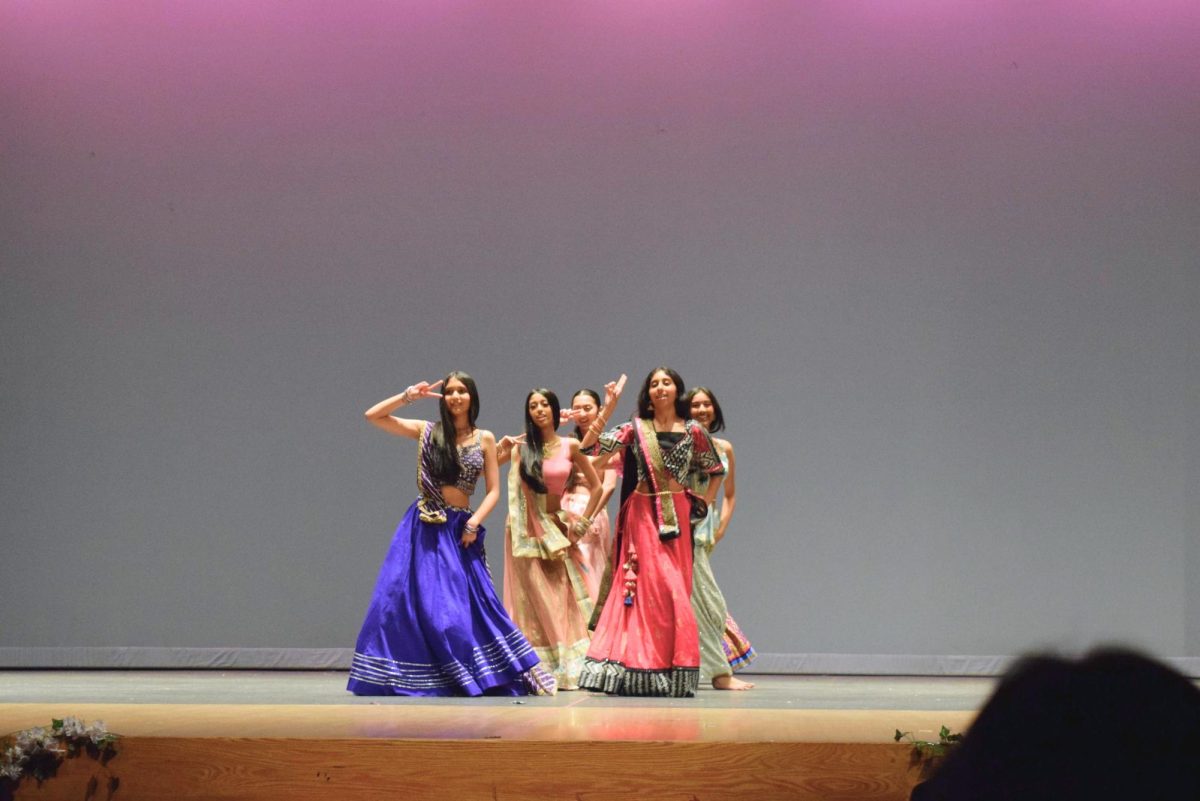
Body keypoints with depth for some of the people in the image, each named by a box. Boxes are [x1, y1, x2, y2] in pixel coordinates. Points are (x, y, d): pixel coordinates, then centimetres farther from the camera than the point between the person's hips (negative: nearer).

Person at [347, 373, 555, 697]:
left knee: (470, 604, -2)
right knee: (405, 599, -5)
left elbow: (493, 490, 5)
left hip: (460, 529, 0)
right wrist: (407, 396, -5)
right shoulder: (427, 432, 5)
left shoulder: (485, 439, 6)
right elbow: (373, 415, 2)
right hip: (424, 527, 0)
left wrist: (474, 523, -9)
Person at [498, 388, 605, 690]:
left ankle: (568, 669, 7)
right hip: (527, 531, -1)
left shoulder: (570, 446, 1)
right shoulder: (520, 447, 0)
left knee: (561, 602, 3)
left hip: (556, 527, 1)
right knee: (533, 602, 1)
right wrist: (501, 448, -14)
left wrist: (583, 522, 4)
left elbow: (596, 487, 8)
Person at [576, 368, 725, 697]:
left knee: (675, 591, 1)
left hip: (677, 518, 1)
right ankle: (644, 672, -3)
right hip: (642, 517, -1)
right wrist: (607, 409, -10)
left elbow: (716, 471, 17)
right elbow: (589, 448, -6)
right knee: (649, 587, -6)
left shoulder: (693, 431, 5)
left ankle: (675, 675, 5)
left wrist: (702, 503, 10)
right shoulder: (635, 429, 3)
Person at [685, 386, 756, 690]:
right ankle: (720, 672, -4)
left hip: (707, 525, 6)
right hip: (683, 525, -6)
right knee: (706, 597, -7)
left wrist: (721, 528, 7)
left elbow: (729, 494, 19)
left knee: (697, 598, 10)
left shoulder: (724, 448, 12)